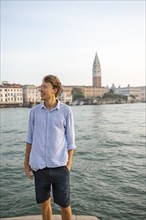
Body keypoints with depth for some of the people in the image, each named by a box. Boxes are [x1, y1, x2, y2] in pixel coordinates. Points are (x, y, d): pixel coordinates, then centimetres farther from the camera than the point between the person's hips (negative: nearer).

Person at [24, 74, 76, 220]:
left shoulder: (66, 111, -4)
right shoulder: (34, 111, 3)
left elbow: (70, 140, 0)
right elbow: (30, 138, 10)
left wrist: (68, 165, -2)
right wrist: (26, 163, 10)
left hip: (59, 166, -2)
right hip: (40, 167, 2)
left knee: (64, 205, 8)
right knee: (44, 203, 15)